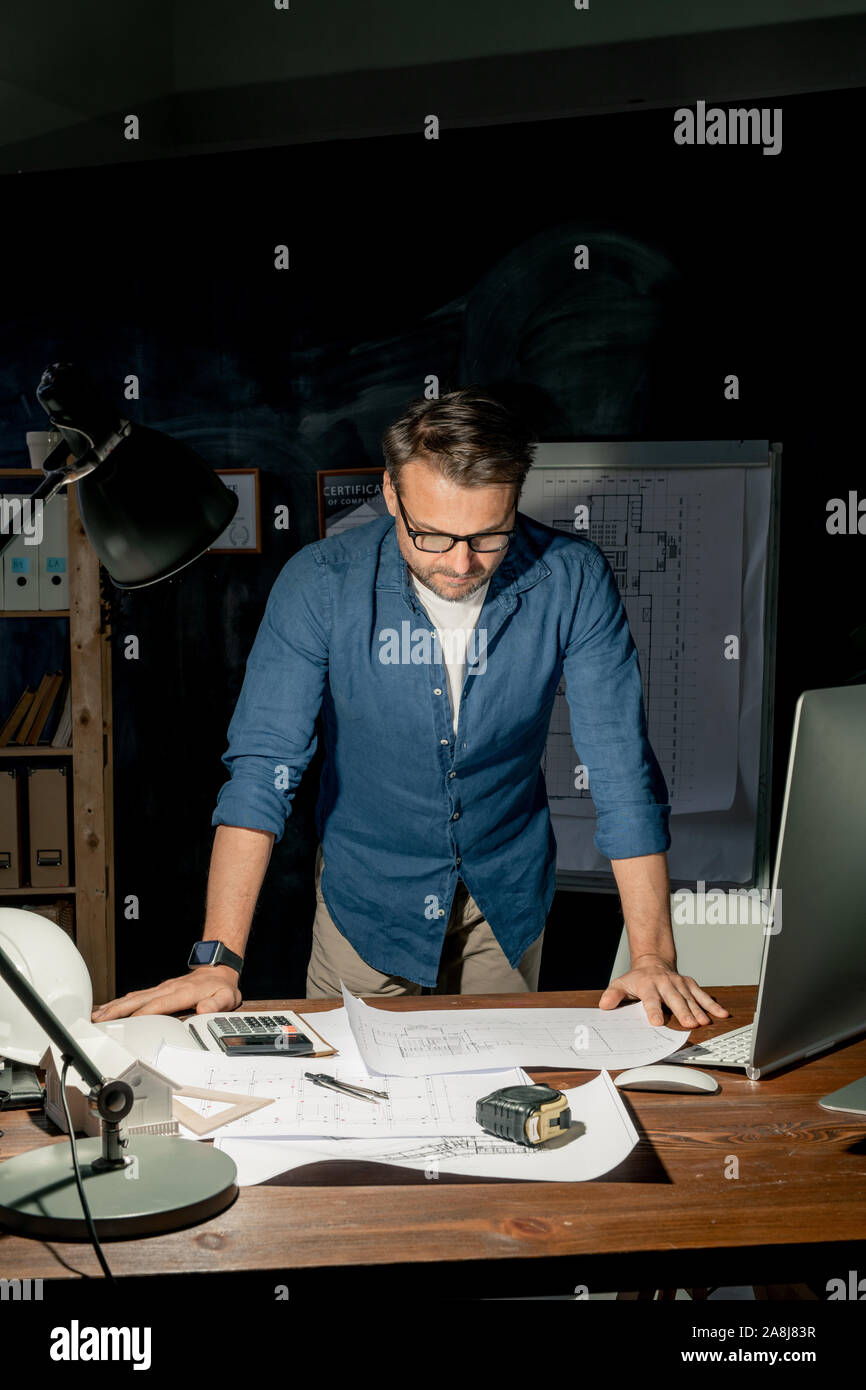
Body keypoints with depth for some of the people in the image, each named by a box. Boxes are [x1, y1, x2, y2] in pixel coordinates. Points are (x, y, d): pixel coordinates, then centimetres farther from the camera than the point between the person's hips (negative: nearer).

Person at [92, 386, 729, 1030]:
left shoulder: (573, 579, -21)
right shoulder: (319, 583, -23)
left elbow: (622, 769, -19)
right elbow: (263, 766, -23)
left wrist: (653, 958, -25)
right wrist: (219, 959, -30)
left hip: (507, 902, 1)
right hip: (368, 892, -1)